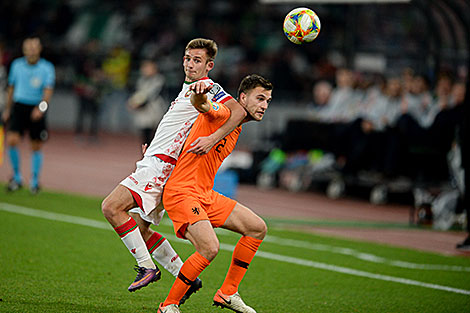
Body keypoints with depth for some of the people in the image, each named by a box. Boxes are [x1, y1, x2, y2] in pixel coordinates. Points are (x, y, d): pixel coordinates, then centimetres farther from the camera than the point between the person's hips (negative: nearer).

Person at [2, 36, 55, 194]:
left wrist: (41, 107, -33)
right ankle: (17, 177, 0)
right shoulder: (17, 65, 5)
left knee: (36, 147, 4)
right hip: (19, 106, 2)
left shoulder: (47, 68, -5)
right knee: (11, 140, -15)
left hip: (36, 111, -2)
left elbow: (48, 90, -17)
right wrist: (7, 109, 19)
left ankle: (34, 181, 20)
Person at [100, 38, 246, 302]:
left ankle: (147, 268, -15)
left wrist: (212, 140, -32)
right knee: (139, 229, 10)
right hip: (153, 162, 10)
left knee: (111, 208, -19)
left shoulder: (208, 87, -7)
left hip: (162, 164, -10)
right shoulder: (187, 88, 22)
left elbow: (239, 112, -22)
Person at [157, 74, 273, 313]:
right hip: (182, 193, -10)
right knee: (209, 247, -27)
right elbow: (201, 104, -36)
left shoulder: (236, 129, 18)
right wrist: (199, 92, -59)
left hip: (205, 195, 10)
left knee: (258, 228, 8)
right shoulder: (222, 113, -12)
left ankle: (227, 294, 15)